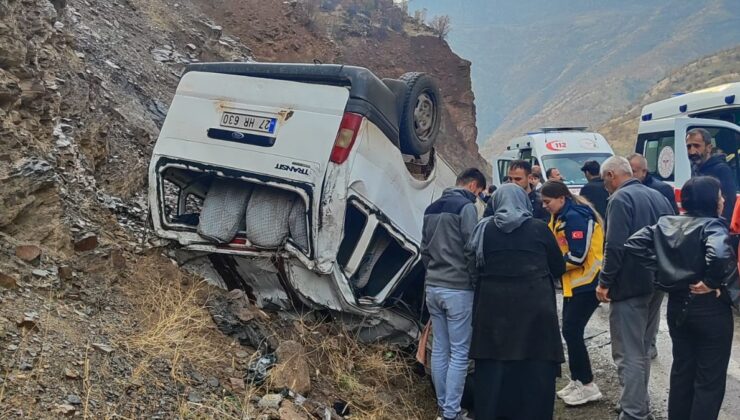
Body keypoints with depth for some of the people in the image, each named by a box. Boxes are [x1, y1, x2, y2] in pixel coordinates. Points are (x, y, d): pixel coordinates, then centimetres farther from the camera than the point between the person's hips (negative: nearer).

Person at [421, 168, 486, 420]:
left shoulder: (432, 208, 13)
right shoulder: (466, 207, -11)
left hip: (433, 287, 8)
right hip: (458, 289, -8)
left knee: (439, 349, 13)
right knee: (459, 353, -2)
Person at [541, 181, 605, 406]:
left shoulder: (575, 216, -19)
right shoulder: (562, 217, 12)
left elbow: (578, 256, -23)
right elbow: (559, 249, 17)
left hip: (587, 282, -10)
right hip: (575, 282, 10)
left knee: (572, 331, -8)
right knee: (571, 331, 12)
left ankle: (588, 386, 2)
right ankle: (577, 381, 21)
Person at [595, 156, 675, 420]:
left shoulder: (621, 199, -14)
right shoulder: (659, 197, 13)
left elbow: (615, 246, -22)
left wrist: (604, 282, -15)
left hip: (629, 286, -9)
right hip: (655, 283, 9)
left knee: (628, 355, -4)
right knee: (641, 350, 20)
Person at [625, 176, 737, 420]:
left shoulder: (667, 223, 3)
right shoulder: (712, 225, -16)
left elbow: (634, 243, 0)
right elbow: (719, 254, -36)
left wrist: (664, 274, 1)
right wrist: (712, 282, -19)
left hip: (677, 305, 7)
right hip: (710, 309, -7)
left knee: (681, 370, 19)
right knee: (710, 379, 5)